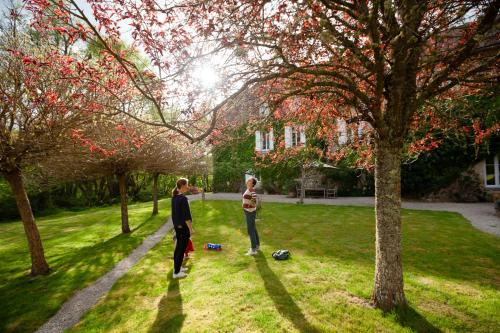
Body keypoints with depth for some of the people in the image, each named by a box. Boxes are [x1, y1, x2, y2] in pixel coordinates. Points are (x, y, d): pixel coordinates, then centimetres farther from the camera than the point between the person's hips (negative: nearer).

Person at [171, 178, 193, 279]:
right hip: (184, 227, -9)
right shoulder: (183, 199, -22)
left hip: (177, 226, 9)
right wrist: (191, 229, -13)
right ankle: (176, 272, 11)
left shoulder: (174, 197, 4)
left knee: (178, 247, 19)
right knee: (181, 249, 2)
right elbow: (186, 216, -21)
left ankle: (177, 267, 33)